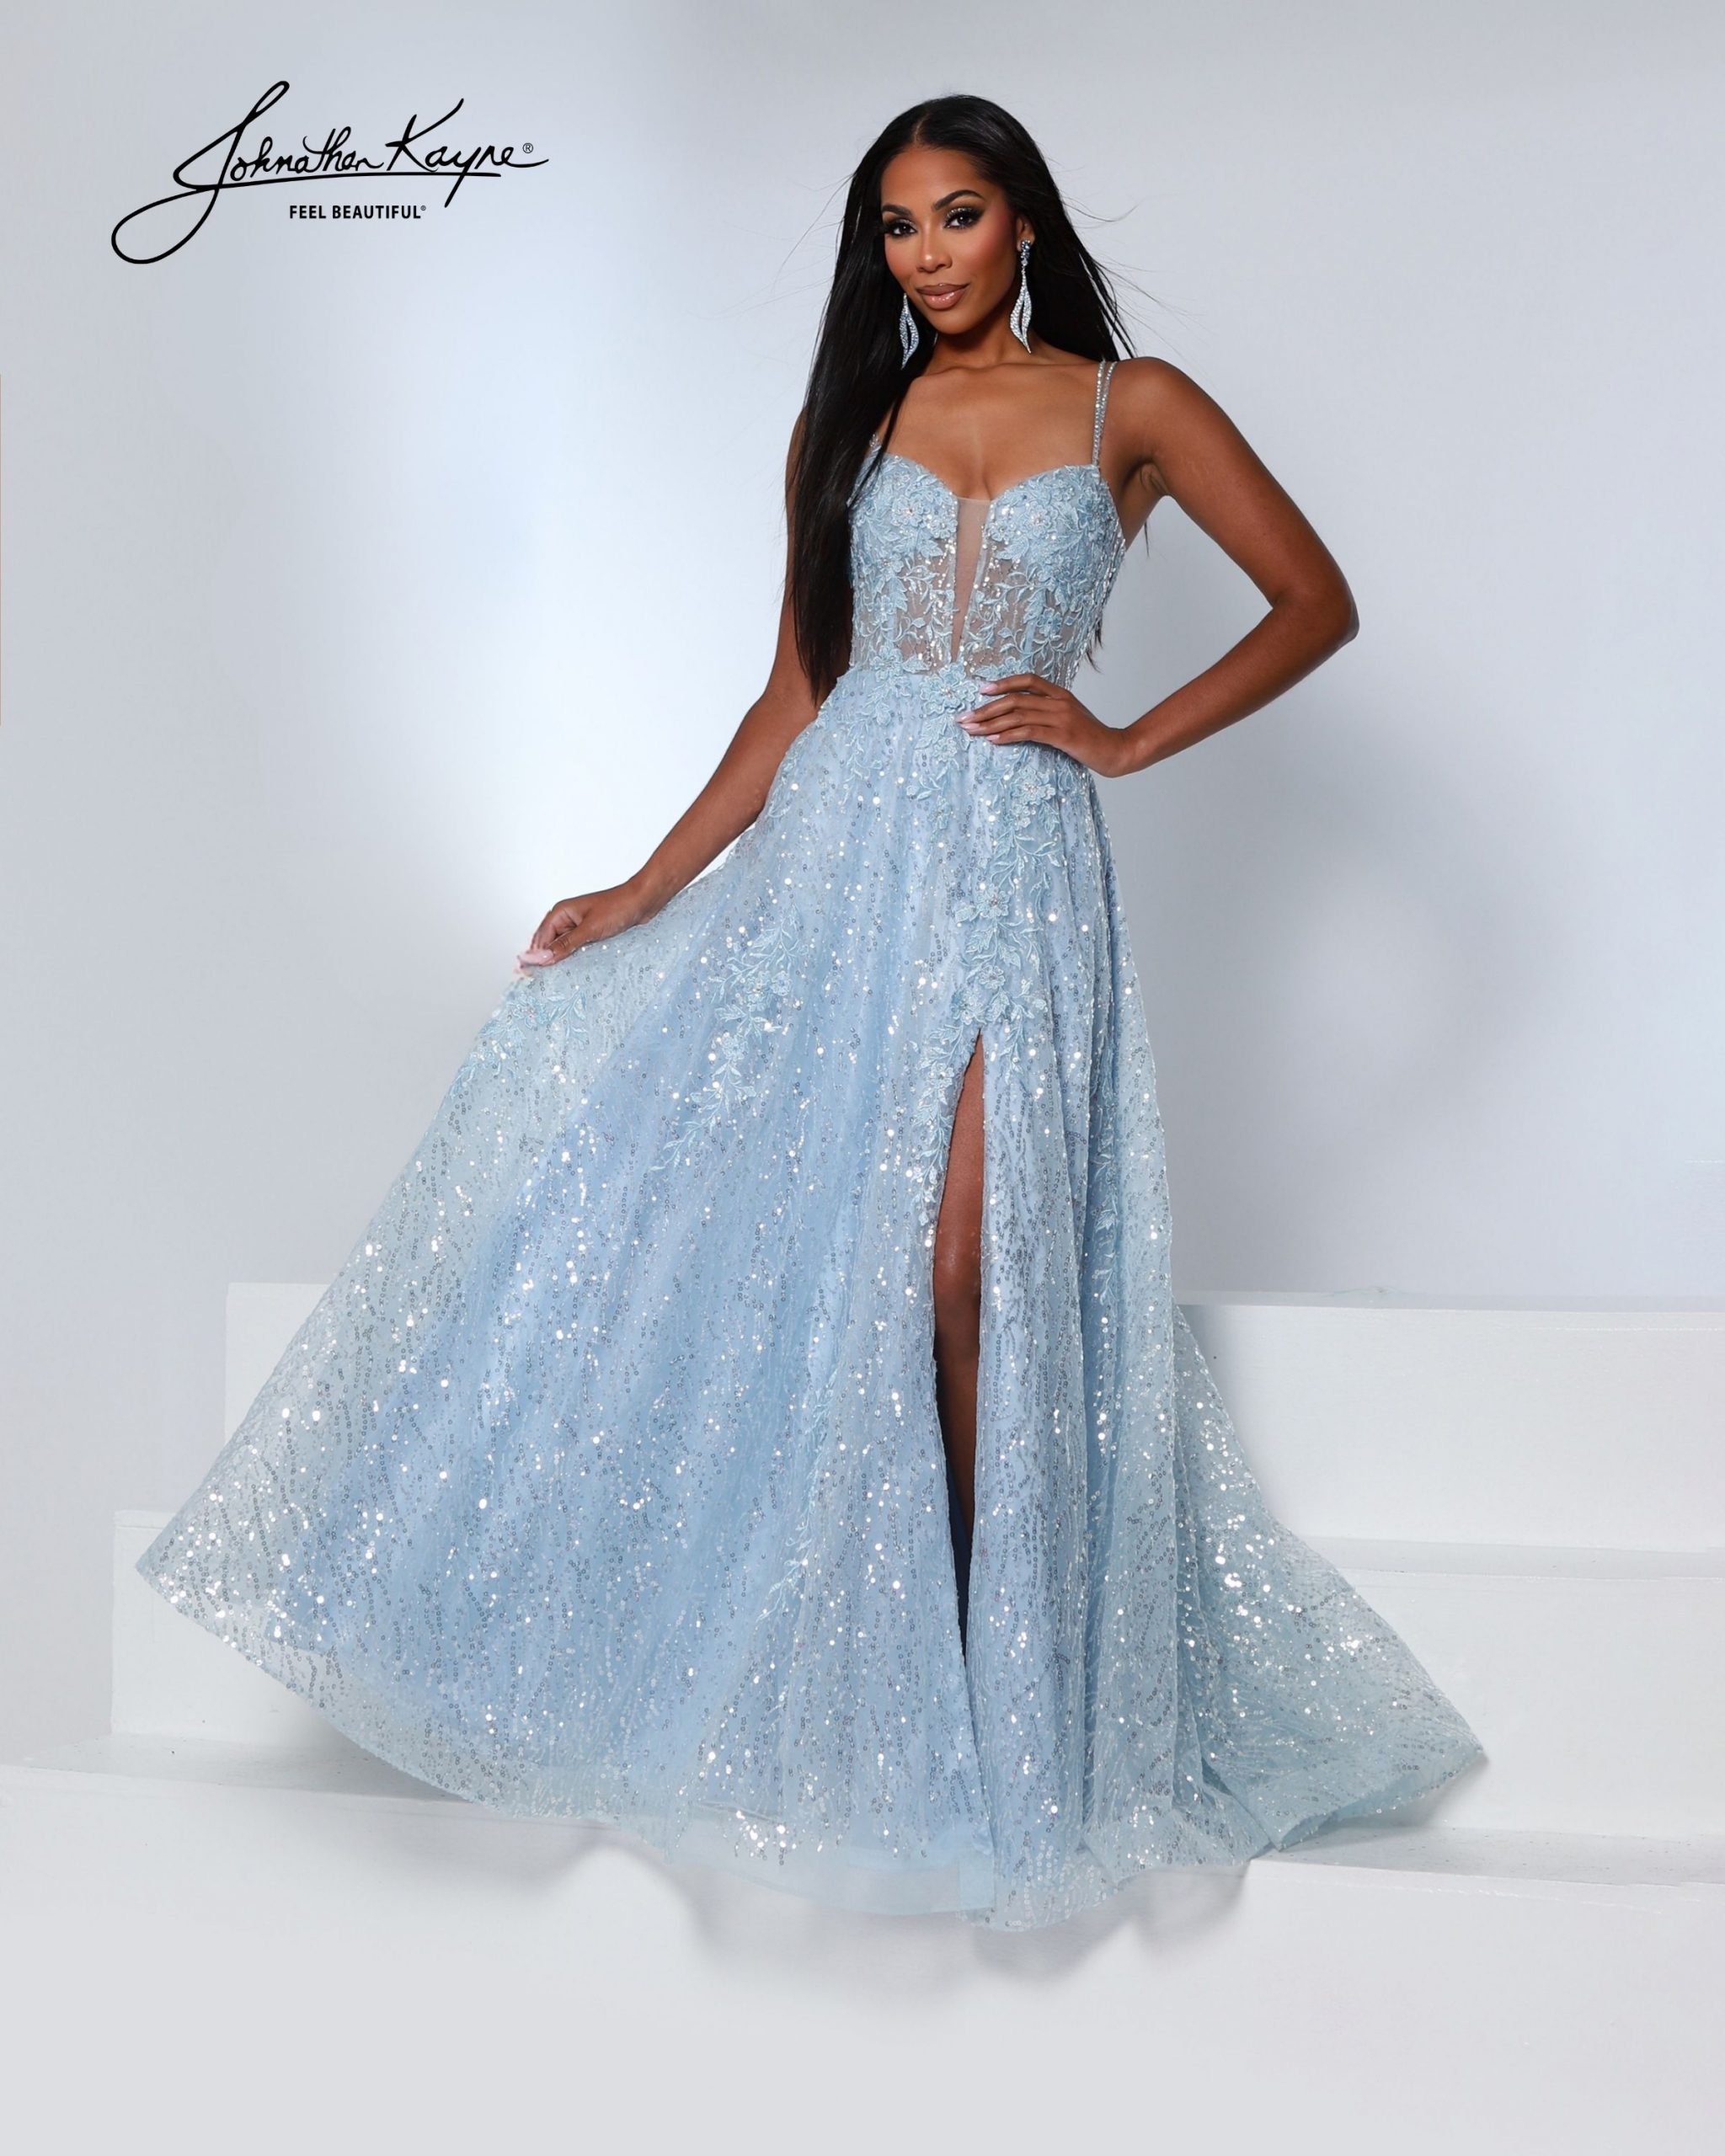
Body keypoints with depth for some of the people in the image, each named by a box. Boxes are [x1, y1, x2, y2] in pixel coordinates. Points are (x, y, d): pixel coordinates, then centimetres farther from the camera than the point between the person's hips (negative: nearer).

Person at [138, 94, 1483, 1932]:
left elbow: (1316, 603, 7)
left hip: (1014, 868, -3)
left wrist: (1128, 741, 0)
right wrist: (652, 889, 4)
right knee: (636, 1166, -8)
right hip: (834, 856, 3)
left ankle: (977, 1686, 5)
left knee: (961, 1271, -10)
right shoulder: (850, 420, 13)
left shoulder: (1131, 406, 6)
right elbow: (796, 695, 12)